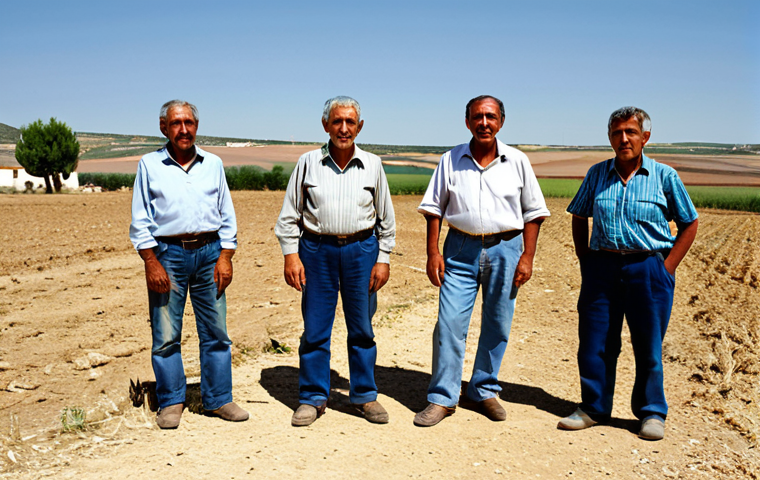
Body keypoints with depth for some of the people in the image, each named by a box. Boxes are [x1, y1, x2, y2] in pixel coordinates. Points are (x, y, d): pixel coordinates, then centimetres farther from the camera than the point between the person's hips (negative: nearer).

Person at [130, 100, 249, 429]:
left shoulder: (213, 164, 12)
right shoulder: (149, 165, 6)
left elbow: (227, 216, 12)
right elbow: (140, 221, 3)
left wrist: (225, 257, 1)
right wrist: (152, 263, -6)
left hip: (209, 252, 2)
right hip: (167, 254, -2)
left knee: (215, 331, 4)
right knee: (166, 336, 1)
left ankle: (218, 399, 15)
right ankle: (171, 402, 15)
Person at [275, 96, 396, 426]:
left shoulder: (372, 165, 5)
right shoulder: (308, 163, 3)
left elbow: (386, 218, 10)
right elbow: (289, 215, 6)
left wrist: (383, 259, 3)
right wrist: (290, 254, -3)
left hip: (361, 250, 1)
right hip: (316, 250, 0)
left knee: (362, 327, 7)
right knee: (315, 328, 3)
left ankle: (364, 395, 21)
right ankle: (313, 398, 17)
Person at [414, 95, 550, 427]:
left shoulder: (517, 162, 3)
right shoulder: (451, 160, 3)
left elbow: (533, 212, 6)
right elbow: (434, 208, 6)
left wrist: (527, 256, -2)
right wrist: (433, 252, -3)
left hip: (505, 249, 1)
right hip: (461, 249, 0)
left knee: (497, 325, 8)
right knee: (449, 323, -5)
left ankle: (483, 392, 24)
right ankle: (442, 398, 7)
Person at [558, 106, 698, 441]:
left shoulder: (664, 176, 1)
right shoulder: (597, 174, 7)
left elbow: (689, 224, 7)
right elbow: (579, 217, 18)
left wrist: (667, 268, -1)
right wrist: (584, 259, 7)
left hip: (648, 268, -2)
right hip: (602, 268, 2)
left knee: (648, 346, 4)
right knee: (594, 342, 5)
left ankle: (652, 413, 21)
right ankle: (594, 408, 21)